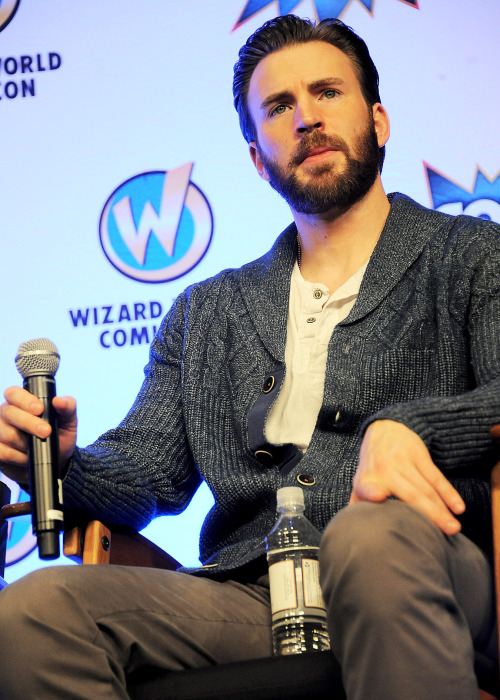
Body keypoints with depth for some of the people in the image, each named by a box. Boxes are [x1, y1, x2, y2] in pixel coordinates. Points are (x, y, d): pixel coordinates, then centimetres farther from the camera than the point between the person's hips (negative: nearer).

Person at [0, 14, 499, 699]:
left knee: (373, 538, -42)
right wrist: (64, 463, -5)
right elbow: (143, 474, 19)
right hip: (251, 594, 3)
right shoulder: (205, 314, 27)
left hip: (417, 573, -3)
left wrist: (406, 427, -23)